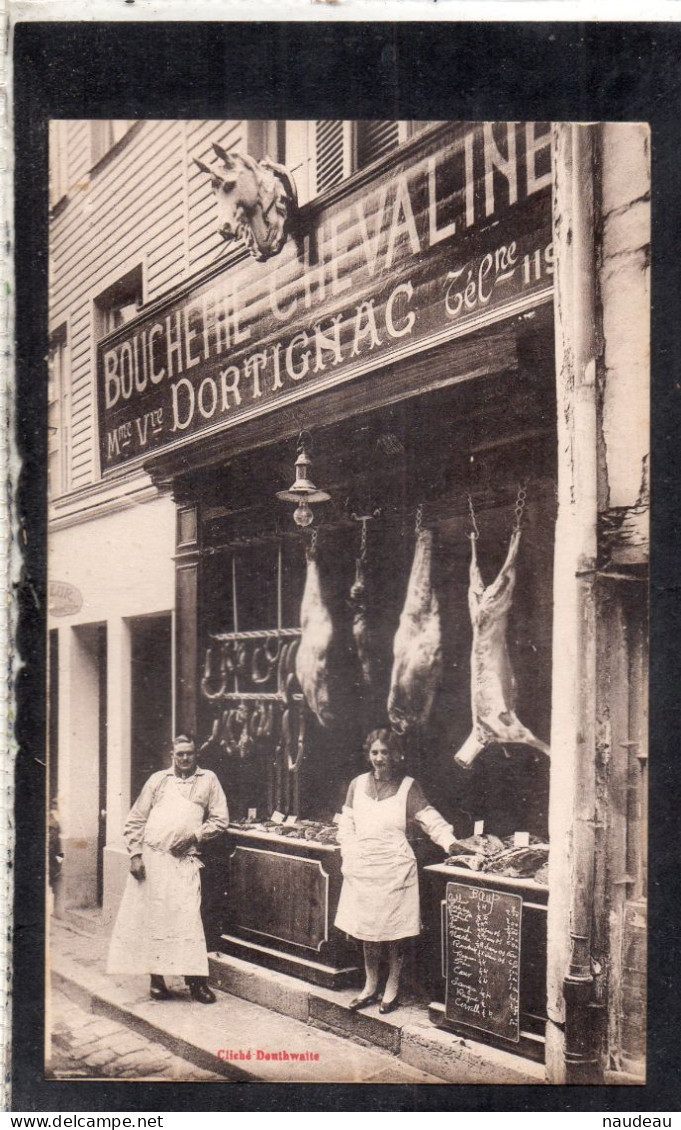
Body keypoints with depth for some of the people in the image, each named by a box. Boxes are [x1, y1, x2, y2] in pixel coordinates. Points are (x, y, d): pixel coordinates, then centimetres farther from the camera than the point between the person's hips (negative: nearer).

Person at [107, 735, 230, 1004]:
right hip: (150, 857, 1)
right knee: (151, 916, 2)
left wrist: (194, 836, -6)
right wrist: (135, 854, -1)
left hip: (184, 859, -1)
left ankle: (195, 980, -1)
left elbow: (220, 819, 8)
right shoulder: (158, 779, 12)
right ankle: (156, 978, 12)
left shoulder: (208, 780, 11)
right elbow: (135, 820, 10)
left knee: (187, 917, -7)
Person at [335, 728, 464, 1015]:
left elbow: (430, 819, -8)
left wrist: (449, 840, -25)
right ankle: (370, 988, 25)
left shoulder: (408, 787, -1)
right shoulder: (357, 785, 8)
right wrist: (350, 857, 0)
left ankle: (392, 990, 16)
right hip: (362, 869, 3)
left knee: (394, 932, 2)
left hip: (394, 868, -3)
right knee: (366, 931, 11)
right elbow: (346, 826, 11)